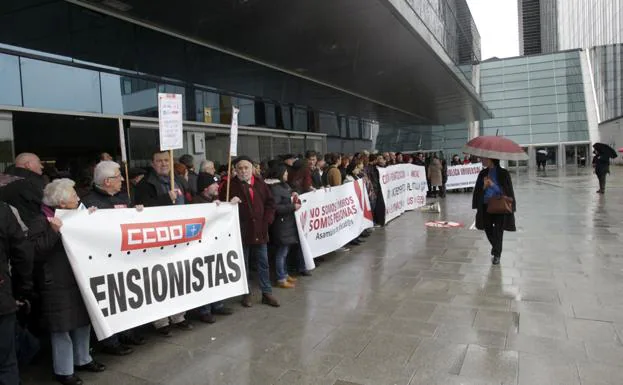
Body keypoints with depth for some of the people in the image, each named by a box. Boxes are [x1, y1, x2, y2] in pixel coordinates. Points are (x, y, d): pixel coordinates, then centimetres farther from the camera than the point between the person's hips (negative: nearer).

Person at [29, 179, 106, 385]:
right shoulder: (42, 222, -12)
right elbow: (35, 252, -20)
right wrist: (53, 231, -27)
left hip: (80, 281, 8)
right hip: (58, 285, -8)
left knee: (83, 322, 17)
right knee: (62, 327, 3)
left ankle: (82, 359, 34)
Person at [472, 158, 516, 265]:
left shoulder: (503, 173, -8)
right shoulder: (483, 173, 5)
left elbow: (507, 190, -10)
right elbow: (478, 190, 8)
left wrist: (493, 185, -20)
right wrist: (484, 186, -13)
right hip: (486, 206, 4)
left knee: (498, 231, 1)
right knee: (488, 229, 11)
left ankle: (497, 255, 17)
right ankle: (495, 247, 39)